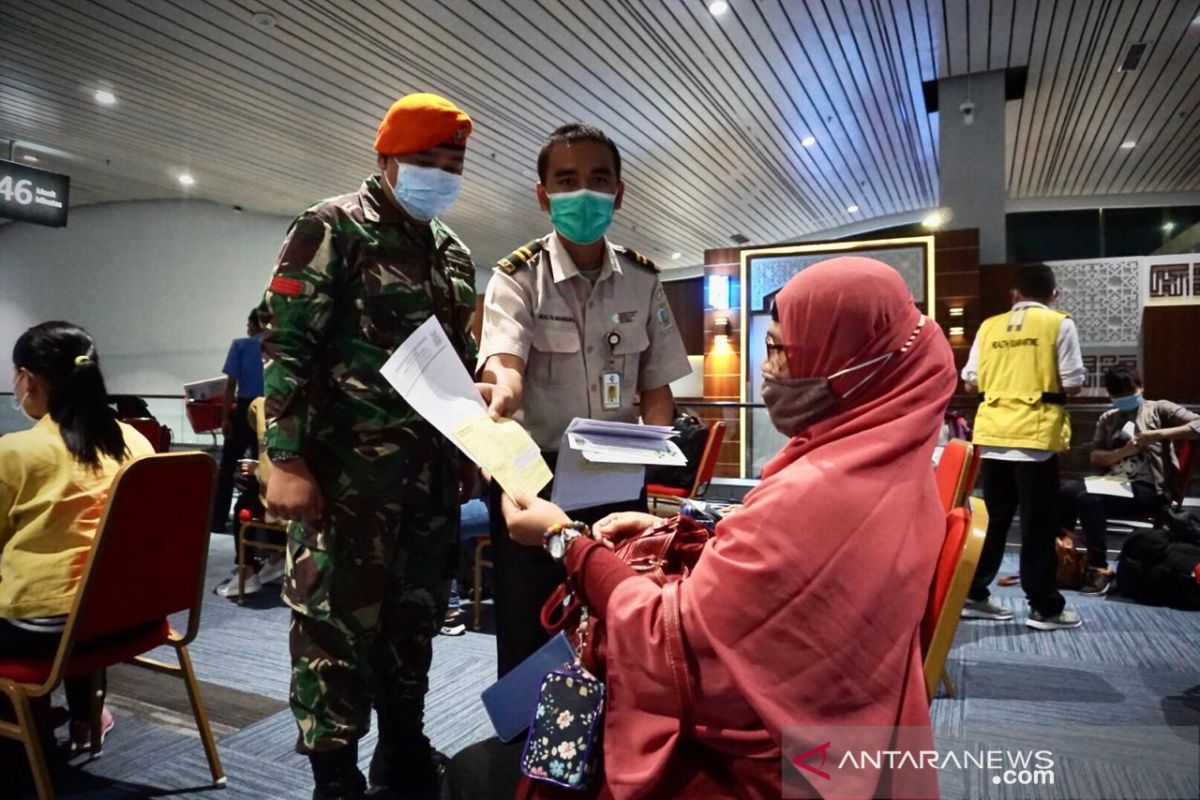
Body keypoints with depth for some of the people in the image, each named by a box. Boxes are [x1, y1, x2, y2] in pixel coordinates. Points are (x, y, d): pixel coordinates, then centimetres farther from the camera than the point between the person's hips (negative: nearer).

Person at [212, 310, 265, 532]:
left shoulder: (240, 345, -3)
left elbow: (231, 384, -8)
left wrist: (225, 417, -5)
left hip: (245, 409, -2)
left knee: (228, 464, 6)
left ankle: (218, 519, 7)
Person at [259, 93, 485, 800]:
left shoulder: (453, 251, 16)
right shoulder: (332, 229, -4)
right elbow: (287, 346, -11)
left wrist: (470, 444, 17)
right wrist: (287, 459, -18)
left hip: (432, 472, 7)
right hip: (349, 469, -6)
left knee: (416, 615, 15)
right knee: (339, 619, 1)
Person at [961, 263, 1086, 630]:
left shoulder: (990, 326, 9)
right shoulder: (1059, 324, 0)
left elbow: (971, 383, 8)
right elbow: (1073, 384, -5)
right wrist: (1051, 386, 15)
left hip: (993, 433, 4)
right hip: (1036, 434, -4)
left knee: (993, 518, 13)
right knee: (1039, 524, 4)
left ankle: (973, 595, 17)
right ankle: (1044, 606, 12)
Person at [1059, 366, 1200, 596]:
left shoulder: (1159, 409, 7)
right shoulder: (1107, 419, 19)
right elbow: (1095, 457, 8)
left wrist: (1159, 435, -16)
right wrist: (1124, 451, -11)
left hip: (1149, 489, -5)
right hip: (1115, 484, 5)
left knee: (1088, 499, -31)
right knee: (1065, 490, -24)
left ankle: (1099, 569, -21)